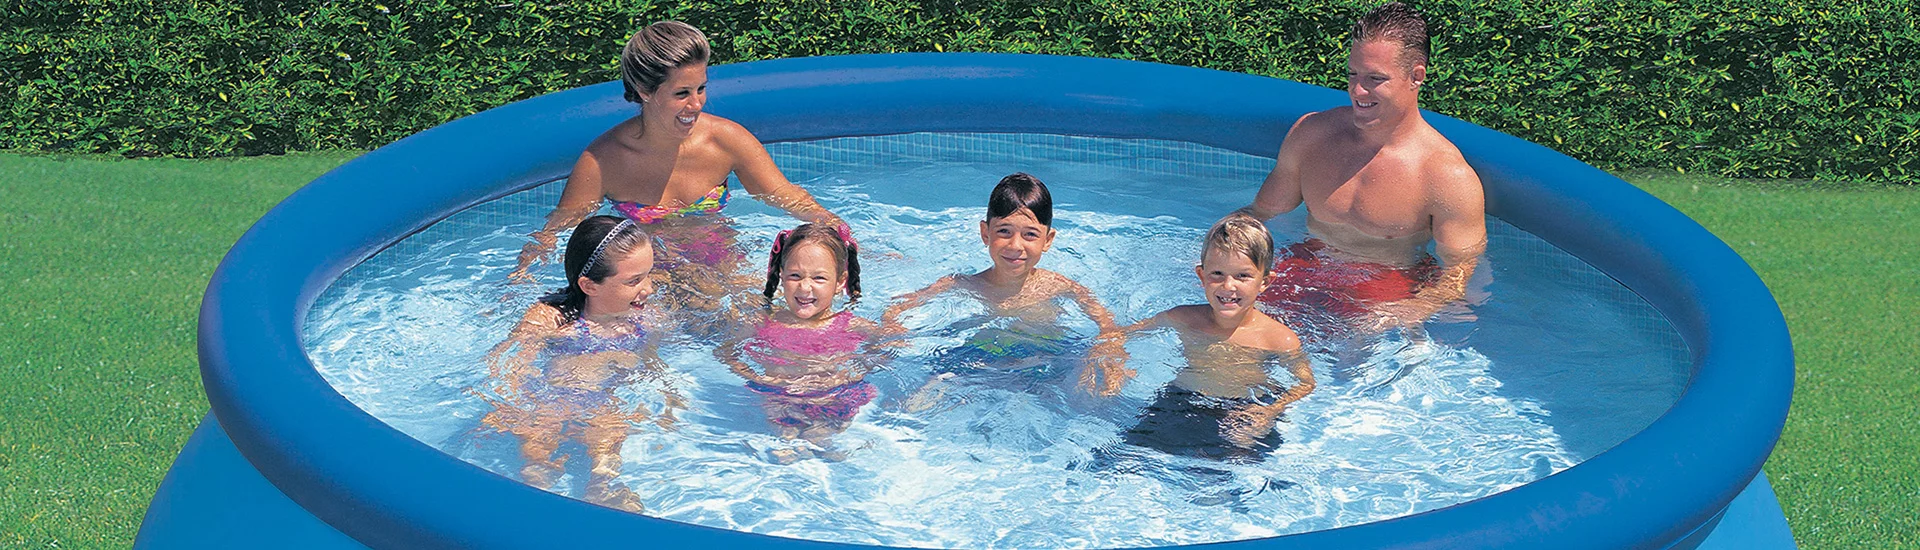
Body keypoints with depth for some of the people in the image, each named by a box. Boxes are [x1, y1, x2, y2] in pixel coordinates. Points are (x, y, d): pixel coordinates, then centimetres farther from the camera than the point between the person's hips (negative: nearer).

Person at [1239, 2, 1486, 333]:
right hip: (1306, 266, 4)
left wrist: (1414, 310, -31)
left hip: (1388, 286, -4)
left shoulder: (1450, 178, -12)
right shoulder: (1310, 132, 5)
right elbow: (1263, 210, 15)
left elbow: (1460, 272, -11)